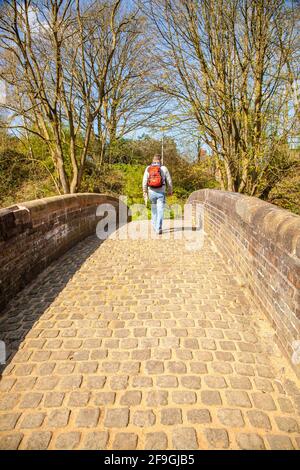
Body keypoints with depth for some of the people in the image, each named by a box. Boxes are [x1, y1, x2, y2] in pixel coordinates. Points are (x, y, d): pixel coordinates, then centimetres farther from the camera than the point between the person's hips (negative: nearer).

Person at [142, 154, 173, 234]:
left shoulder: (148, 168, 2)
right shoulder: (164, 168, -2)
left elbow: (144, 182, 0)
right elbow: (169, 181, 2)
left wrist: (145, 193, 6)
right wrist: (170, 191, 16)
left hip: (151, 192, 3)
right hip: (161, 192, -3)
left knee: (154, 209, 21)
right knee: (160, 211, -3)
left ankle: (155, 226, 32)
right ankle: (158, 228, -12)